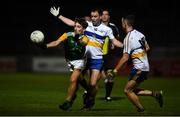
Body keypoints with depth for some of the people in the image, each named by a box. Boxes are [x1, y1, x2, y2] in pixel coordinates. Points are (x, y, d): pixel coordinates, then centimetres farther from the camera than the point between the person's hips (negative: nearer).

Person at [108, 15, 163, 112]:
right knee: (132, 90, 16)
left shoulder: (128, 38, -17)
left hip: (139, 68, -9)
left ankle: (141, 110, -2)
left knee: (127, 90, -2)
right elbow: (147, 48, 21)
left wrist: (115, 71, -16)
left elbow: (125, 58, -20)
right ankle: (155, 94, 8)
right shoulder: (139, 34, 9)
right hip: (145, 66, 9)